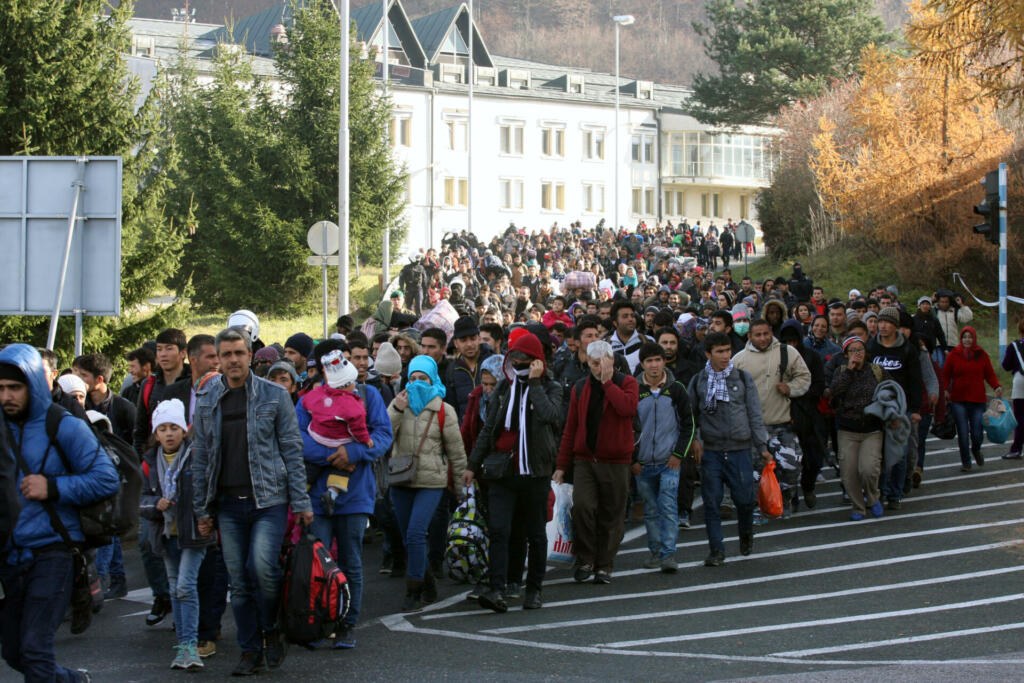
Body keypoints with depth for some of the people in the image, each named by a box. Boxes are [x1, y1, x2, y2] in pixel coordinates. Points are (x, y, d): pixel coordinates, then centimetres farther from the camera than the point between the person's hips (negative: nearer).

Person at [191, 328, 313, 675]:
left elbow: (292, 450, 1)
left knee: (263, 566, -18)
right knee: (239, 581, 4)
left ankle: (271, 630, 6)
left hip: (268, 499, -3)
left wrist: (301, 502, -4)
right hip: (228, 504, 3)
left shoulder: (274, 395, 1)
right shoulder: (206, 401, 9)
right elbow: (200, 458, 12)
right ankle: (250, 650, 15)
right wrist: (202, 509, 9)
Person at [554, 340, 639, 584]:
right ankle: (585, 561, -1)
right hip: (584, 461, 2)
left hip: (616, 462, -2)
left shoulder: (626, 383, 0)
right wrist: (562, 465, 10)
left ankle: (604, 565, 15)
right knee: (582, 507, -15)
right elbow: (570, 429, 13)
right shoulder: (580, 388, 10)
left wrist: (607, 382, -16)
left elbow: (628, 408, -22)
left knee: (611, 516, 3)